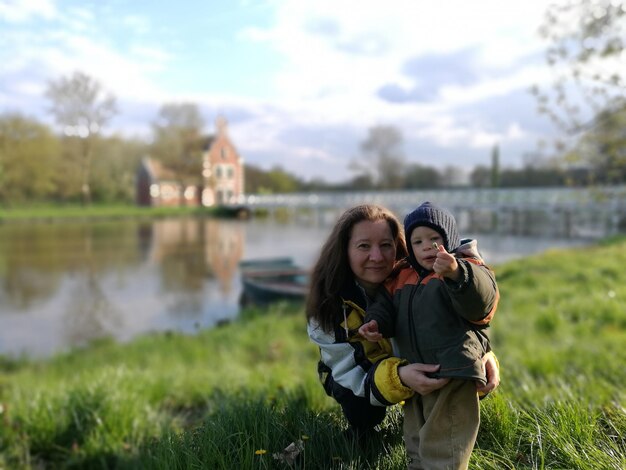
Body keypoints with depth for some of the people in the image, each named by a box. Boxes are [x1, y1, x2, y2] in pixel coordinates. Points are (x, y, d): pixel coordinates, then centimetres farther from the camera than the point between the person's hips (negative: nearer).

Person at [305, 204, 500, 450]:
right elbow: (351, 370, -32)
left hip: (411, 364, 3)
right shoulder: (329, 304, -30)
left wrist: (481, 353, -41)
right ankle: (362, 429, 3)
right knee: (360, 403, -34)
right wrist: (398, 377, -52)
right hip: (355, 374, -2)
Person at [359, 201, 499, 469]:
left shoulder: (464, 269, -7)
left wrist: (455, 273, -46)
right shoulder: (403, 278, 12)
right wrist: (376, 322, -1)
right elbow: (386, 306, 21)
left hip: (452, 375, -7)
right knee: (416, 447, 24)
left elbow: (481, 297, -28)